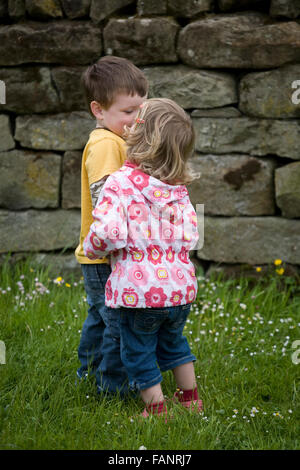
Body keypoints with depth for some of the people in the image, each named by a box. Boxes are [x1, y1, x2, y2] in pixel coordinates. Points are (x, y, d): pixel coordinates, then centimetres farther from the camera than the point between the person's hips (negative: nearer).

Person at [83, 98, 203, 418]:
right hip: (180, 284, 6)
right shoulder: (179, 189, 4)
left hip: (138, 291, -6)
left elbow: (108, 232, -23)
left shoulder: (120, 182, -14)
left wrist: (91, 248, -2)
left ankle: (156, 409, 18)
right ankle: (190, 397, 39)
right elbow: (190, 233, 6)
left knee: (138, 352, 12)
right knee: (173, 342, 28)